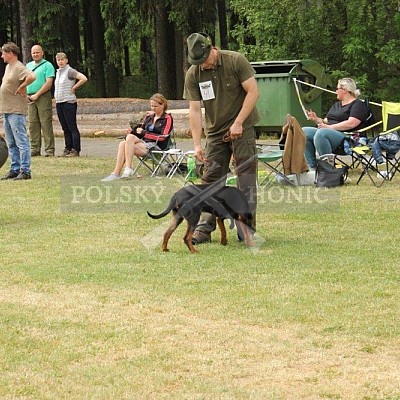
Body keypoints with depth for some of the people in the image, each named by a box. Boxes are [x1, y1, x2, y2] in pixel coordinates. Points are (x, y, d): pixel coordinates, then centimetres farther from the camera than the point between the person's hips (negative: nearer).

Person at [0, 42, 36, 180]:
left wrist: (21, 87, -20)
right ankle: (15, 169, 19)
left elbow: (32, 77, -32)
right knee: (11, 143, 14)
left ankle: (25, 171, -9)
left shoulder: (19, 68, -14)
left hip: (17, 111, -10)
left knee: (21, 141, -9)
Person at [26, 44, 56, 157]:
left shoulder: (47, 65, -2)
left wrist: (37, 95, -14)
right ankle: (34, 149, 8)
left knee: (46, 124, -9)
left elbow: (49, 83, -11)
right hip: (30, 98, 6)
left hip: (43, 97, -6)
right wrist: (26, 94, 3)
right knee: (33, 124, 5)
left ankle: (49, 150, -9)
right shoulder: (28, 65, 18)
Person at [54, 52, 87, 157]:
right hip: (59, 103, 8)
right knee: (65, 128, 11)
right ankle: (68, 149, 15)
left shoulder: (70, 71, -10)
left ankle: (75, 150, -5)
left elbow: (84, 79, -24)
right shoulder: (58, 72, 14)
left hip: (69, 102, -8)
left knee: (72, 128, -6)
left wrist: (74, 87, -14)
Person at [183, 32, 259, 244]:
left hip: (242, 128, -3)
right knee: (211, 180, 0)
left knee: (246, 178, -5)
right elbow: (194, 110, -5)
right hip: (215, 131, 3)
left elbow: (253, 92, -11)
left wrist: (238, 123, -15)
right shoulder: (193, 74, -5)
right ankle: (204, 229, 3)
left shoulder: (236, 61, -12)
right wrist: (197, 144, -11)